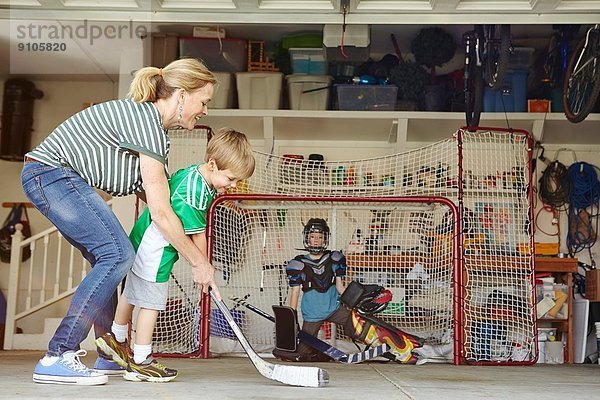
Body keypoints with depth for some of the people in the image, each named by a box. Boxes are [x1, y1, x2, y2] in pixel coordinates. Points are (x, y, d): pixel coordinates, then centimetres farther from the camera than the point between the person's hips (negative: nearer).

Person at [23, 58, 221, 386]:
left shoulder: (147, 117, 11)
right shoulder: (146, 122, -20)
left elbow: (145, 189, 10)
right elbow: (161, 213, -21)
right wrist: (199, 262, -14)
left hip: (45, 177, 11)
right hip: (52, 174, -11)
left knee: (107, 259, 12)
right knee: (117, 254, -18)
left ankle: (111, 354, 22)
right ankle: (57, 358, -17)